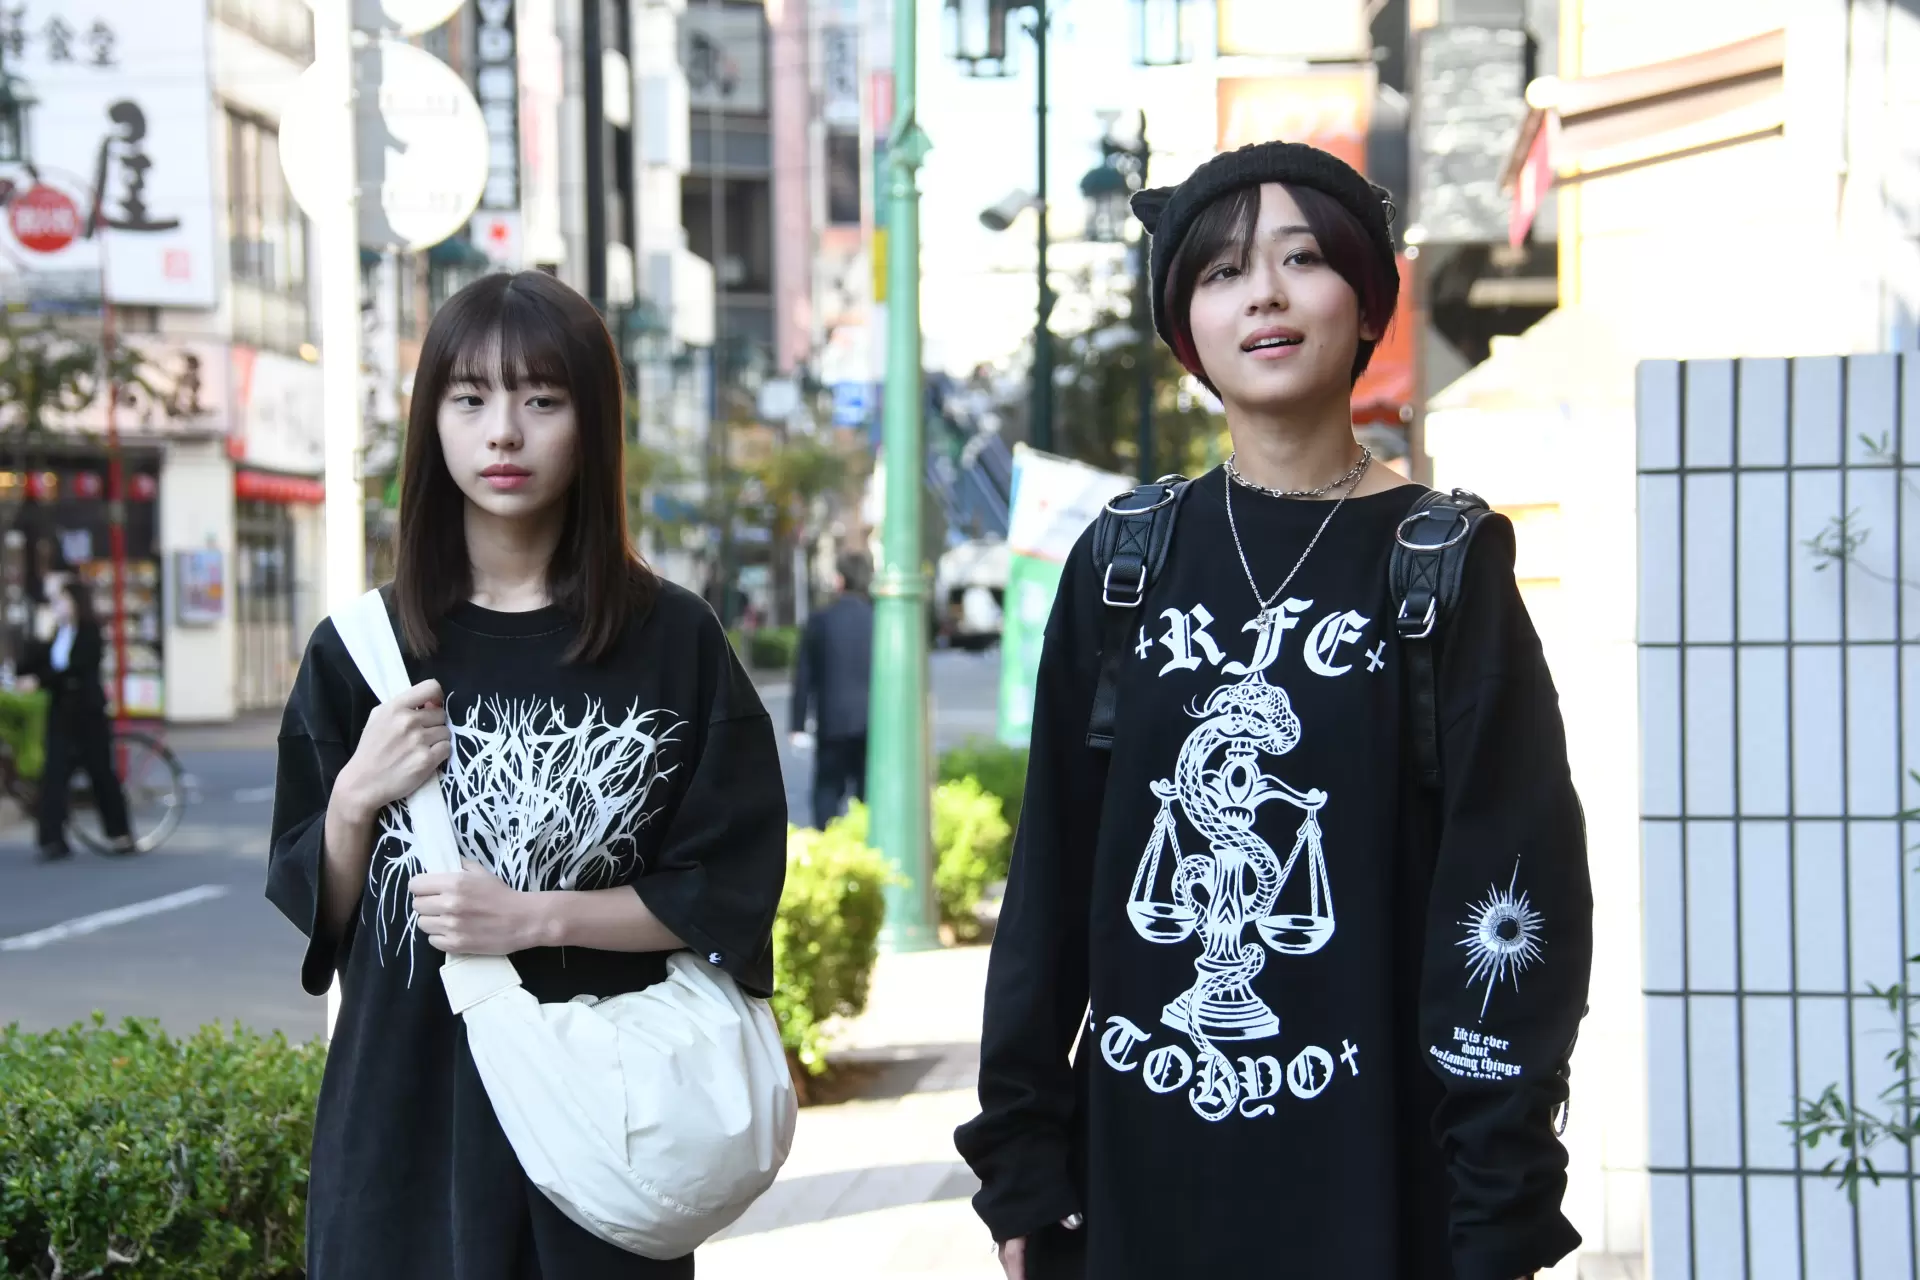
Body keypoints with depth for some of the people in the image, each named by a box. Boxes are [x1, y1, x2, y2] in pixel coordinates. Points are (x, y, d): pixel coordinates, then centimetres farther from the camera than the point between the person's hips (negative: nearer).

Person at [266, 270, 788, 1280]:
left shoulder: (674, 643, -3)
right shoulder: (361, 650, 2)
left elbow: (729, 895, -4)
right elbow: (314, 913, 6)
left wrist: (532, 916, -15)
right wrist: (355, 801, -13)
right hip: (407, 1106, 1)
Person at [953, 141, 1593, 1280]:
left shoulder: (1441, 566, -3)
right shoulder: (1126, 566, 5)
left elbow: (1514, 883, -6)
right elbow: (1052, 870, 6)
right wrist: (1020, 1159, 4)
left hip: (1368, 1178, -3)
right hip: (1138, 1164, 3)